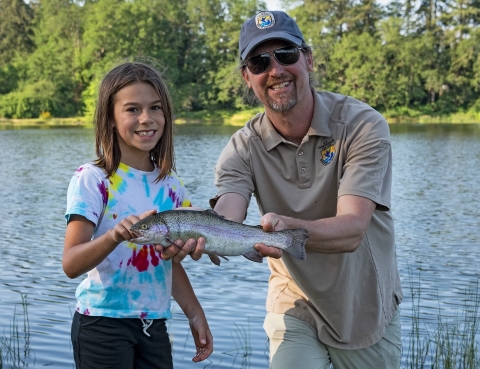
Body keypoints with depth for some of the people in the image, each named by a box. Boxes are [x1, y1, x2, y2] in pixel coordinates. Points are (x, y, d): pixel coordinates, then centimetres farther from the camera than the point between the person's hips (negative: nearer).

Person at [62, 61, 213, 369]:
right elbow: (71, 264, -19)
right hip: (103, 323, -5)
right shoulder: (92, 179, -11)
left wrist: (195, 314, 10)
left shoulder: (170, 184, 6)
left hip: (154, 325, 5)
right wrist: (114, 236, -35)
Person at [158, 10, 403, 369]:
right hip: (295, 306, 1)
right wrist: (197, 236, -52)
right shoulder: (243, 149, -11)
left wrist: (290, 229, -50)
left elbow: (352, 229, -30)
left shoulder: (363, 125, -20)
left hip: (368, 310, 0)